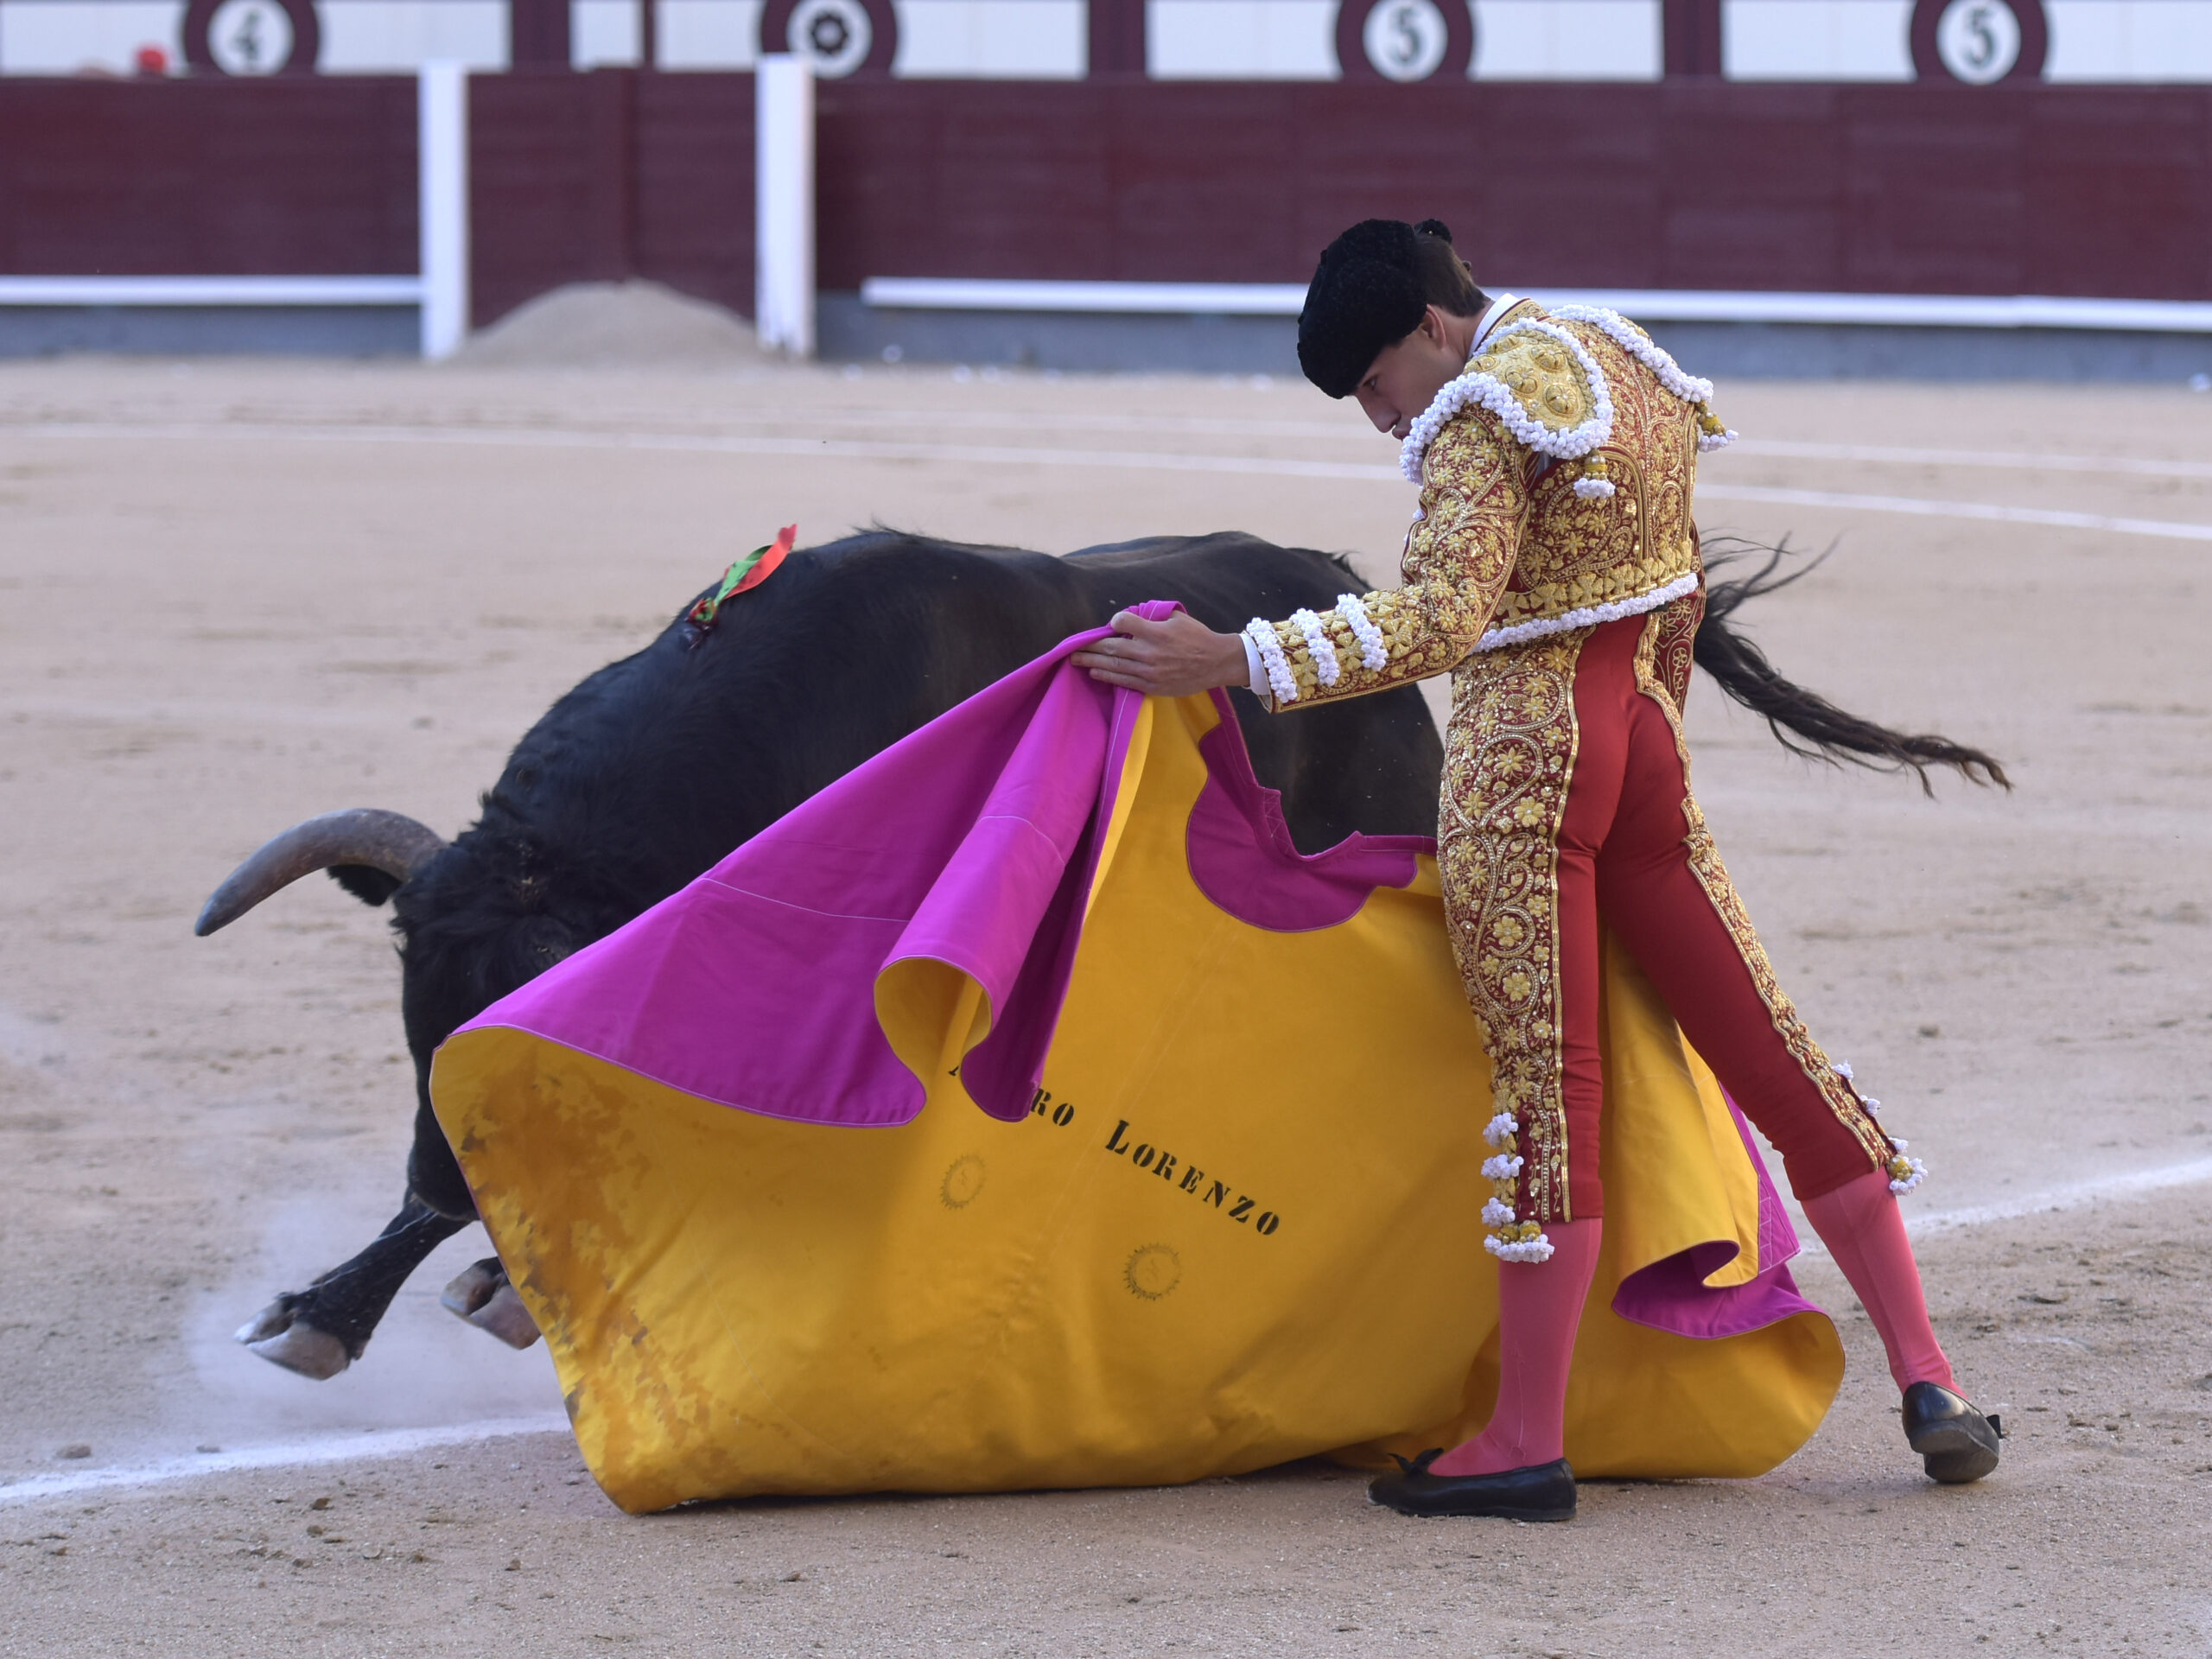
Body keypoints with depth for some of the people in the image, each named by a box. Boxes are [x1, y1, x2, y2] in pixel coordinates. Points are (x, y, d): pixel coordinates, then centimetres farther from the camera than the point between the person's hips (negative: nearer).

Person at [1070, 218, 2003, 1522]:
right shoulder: (1627, 363, 13)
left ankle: (1530, 1444, -1)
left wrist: (1231, 662, -28)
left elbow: (1437, 621, -26)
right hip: (1643, 751, 8)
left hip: (1521, 766, -8)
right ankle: (1928, 1380, 10)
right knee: (1773, 1059, 9)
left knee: (1547, 1088, -6)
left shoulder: (1485, 420, -15)